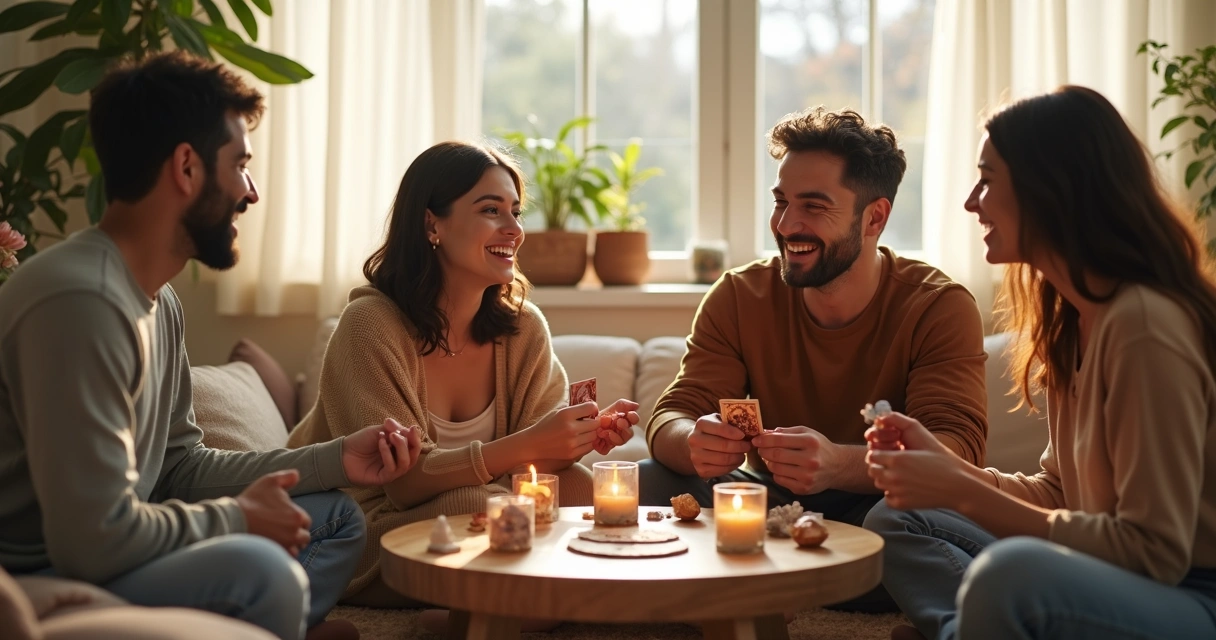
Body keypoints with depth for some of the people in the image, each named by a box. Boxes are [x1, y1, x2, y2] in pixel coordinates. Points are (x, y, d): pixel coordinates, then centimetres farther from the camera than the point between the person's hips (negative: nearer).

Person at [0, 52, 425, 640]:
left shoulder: (160, 302, 10)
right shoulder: (81, 301, -23)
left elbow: (182, 467, 14)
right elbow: (95, 540, -28)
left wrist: (337, 460, 10)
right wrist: (239, 517, -11)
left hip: (104, 569, 10)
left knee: (335, 516, 13)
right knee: (259, 569, -32)